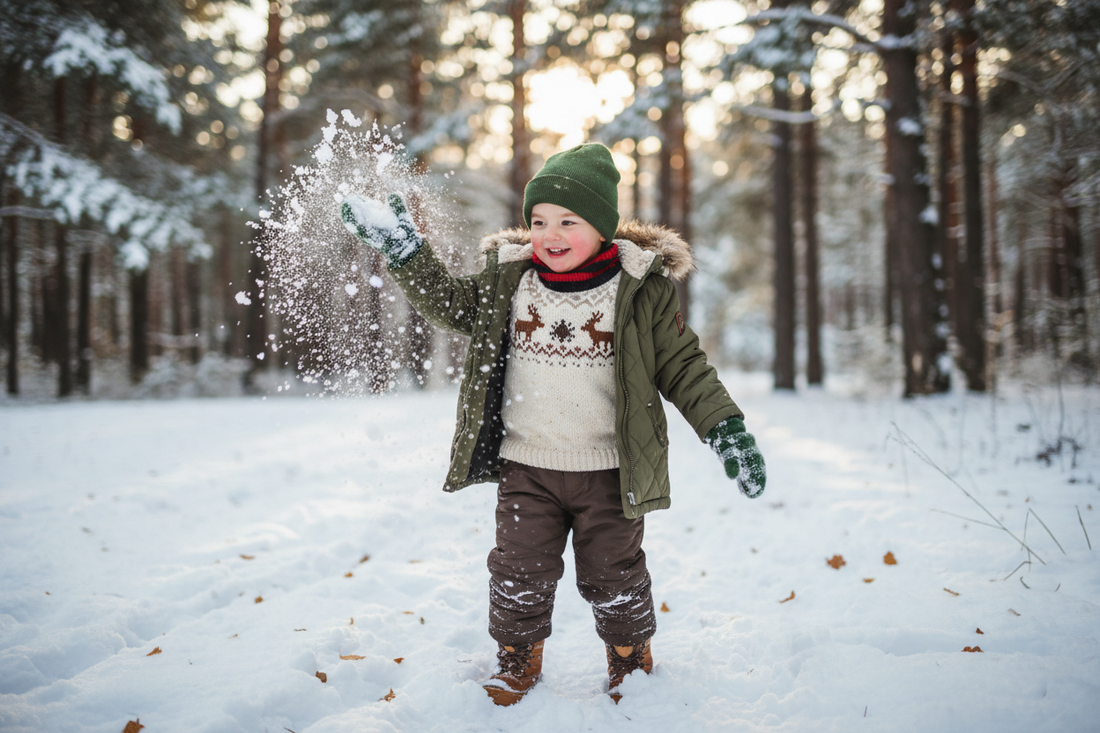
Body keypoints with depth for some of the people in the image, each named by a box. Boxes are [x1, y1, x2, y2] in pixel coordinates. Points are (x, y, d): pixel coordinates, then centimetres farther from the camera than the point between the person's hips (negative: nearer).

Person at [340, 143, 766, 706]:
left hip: (609, 471, -2)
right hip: (525, 467, 2)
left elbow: (682, 365, -3)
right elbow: (450, 305, 12)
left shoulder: (644, 290, -7)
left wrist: (725, 429, -11)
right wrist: (405, 251, 2)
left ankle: (632, 660, 38)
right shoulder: (506, 278, 0)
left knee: (613, 578, 12)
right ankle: (518, 660, 34)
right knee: (519, 574, 9)